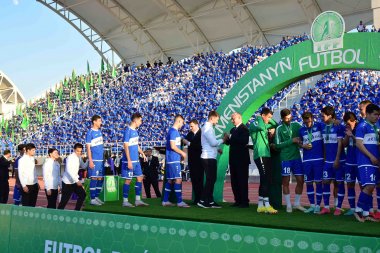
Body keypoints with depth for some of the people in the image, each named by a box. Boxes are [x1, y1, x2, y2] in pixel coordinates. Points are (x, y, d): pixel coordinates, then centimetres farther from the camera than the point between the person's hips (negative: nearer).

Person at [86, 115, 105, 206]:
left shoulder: (99, 131, 13)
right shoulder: (90, 133, -8)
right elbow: (88, 147, -11)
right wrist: (90, 161, -15)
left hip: (101, 159, 8)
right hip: (94, 160, -7)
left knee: (100, 179, 10)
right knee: (94, 179, -4)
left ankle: (97, 197, 19)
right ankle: (92, 199, 2)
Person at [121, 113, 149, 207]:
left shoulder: (135, 131, 13)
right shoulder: (128, 130, -13)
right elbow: (126, 146, -17)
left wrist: (142, 153, 14)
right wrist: (129, 161, -20)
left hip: (136, 160, 9)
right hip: (129, 160, -9)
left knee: (140, 178, 9)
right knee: (128, 180, -2)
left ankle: (138, 200, 16)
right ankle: (125, 201, 8)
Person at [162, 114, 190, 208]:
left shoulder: (173, 131, 18)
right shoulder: (173, 131, -12)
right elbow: (172, 146, -19)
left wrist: (180, 154, 16)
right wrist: (182, 153, -8)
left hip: (171, 160, 10)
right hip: (174, 159, -10)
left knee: (170, 180, 11)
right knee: (178, 179, -9)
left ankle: (165, 201, 15)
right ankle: (180, 202, -9)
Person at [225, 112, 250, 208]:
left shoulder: (244, 129, -8)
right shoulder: (233, 130, 17)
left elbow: (244, 141, -22)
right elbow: (230, 142, 14)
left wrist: (231, 138, -21)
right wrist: (227, 139, -7)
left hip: (242, 159, -8)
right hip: (233, 159, 8)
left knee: (242, 180, -4)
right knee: (234, 181, 9)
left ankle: (244, 201, 2)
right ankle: (238, 200, 17)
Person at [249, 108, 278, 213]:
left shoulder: (265, 126, 20)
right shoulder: (254, 123, -6)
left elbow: (275, 124, 30)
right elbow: (261, 127, -27)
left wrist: (270, 120, 10)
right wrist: (260, 118, -9)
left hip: (266, 155, 9)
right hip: (260, 155, -9)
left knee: (264, 180, 9)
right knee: (266, 180, -13)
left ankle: (260, 205, 14)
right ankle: (267, 205, -11)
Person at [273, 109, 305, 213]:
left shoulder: (296, 125, 5)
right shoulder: (279, 129, -4)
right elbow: (277, 145, -7)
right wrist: (291, 141, -12)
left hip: (297, 157, 3)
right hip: (285, 158, -3)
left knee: (300, 181, 5)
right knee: (286, 182, 4)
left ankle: (297, 203, 21)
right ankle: (288, 205, 15)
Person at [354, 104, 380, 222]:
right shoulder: (362, 126, -7)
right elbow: (359, 143, -14)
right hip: (365, 162, -8)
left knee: (370, 188, 7)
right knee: (369, 186, -16)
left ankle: (365, 213, 12)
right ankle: (358, 210, -4)